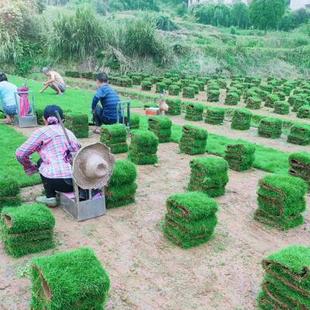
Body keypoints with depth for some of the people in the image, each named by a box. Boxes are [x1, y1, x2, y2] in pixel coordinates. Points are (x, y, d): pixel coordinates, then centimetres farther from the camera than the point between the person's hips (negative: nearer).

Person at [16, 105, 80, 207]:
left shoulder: (42, 131, 4)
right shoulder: (69, 132, 18)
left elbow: (20, 154, 3)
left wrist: (31, 168, 21)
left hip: (57, 182, -5)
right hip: (77, 182, 6)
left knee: (41, 162, 25)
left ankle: (50, 197, 18)